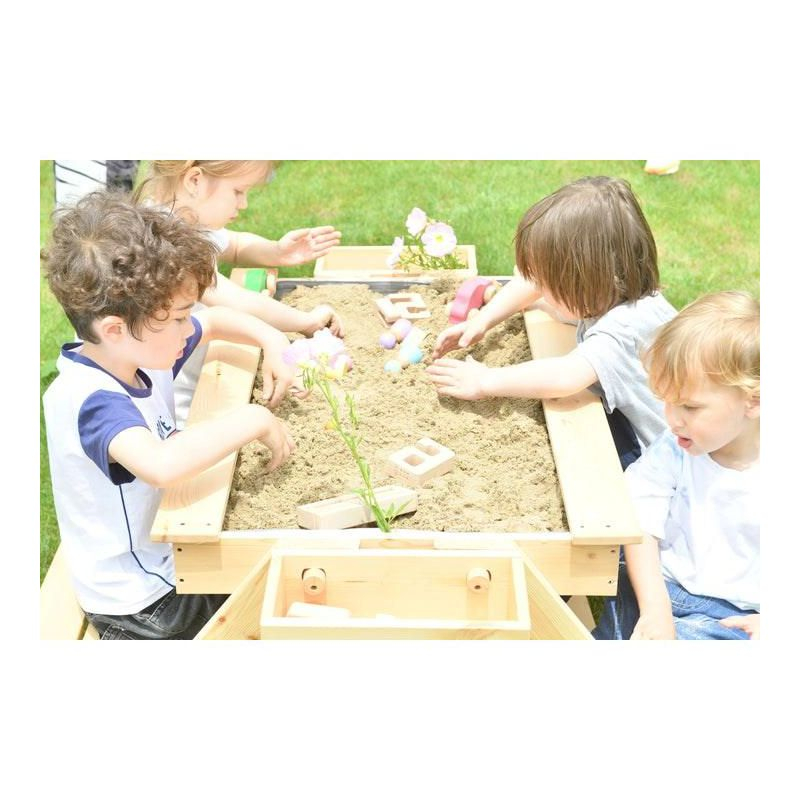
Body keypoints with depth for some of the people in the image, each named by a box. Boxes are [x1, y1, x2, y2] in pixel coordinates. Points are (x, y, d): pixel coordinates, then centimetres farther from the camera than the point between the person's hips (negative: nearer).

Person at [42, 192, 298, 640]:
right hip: (140, 604, -8)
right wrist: (254, 420, -39)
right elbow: (160, 463, -52)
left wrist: (274, 342, -8)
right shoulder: (88, 401, -33)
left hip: (170, 555, 8)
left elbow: (216, 321, 11)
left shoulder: (138, 348, -6)